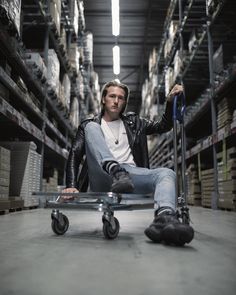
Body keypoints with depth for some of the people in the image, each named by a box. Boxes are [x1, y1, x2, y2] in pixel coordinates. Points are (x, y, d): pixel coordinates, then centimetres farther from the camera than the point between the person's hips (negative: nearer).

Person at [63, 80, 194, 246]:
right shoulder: (90, 124, 17)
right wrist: (71, 186, -12)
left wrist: (170, 101, 7)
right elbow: (75, 155, 5)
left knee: (167, 174, -25)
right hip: (103, 179, -2)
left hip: (131, 174, 2)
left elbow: (164, 126, 25)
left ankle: (164, 218, -57)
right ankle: (116, 171, -42)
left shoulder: (133, 122, 25)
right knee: (91, 128, -16)